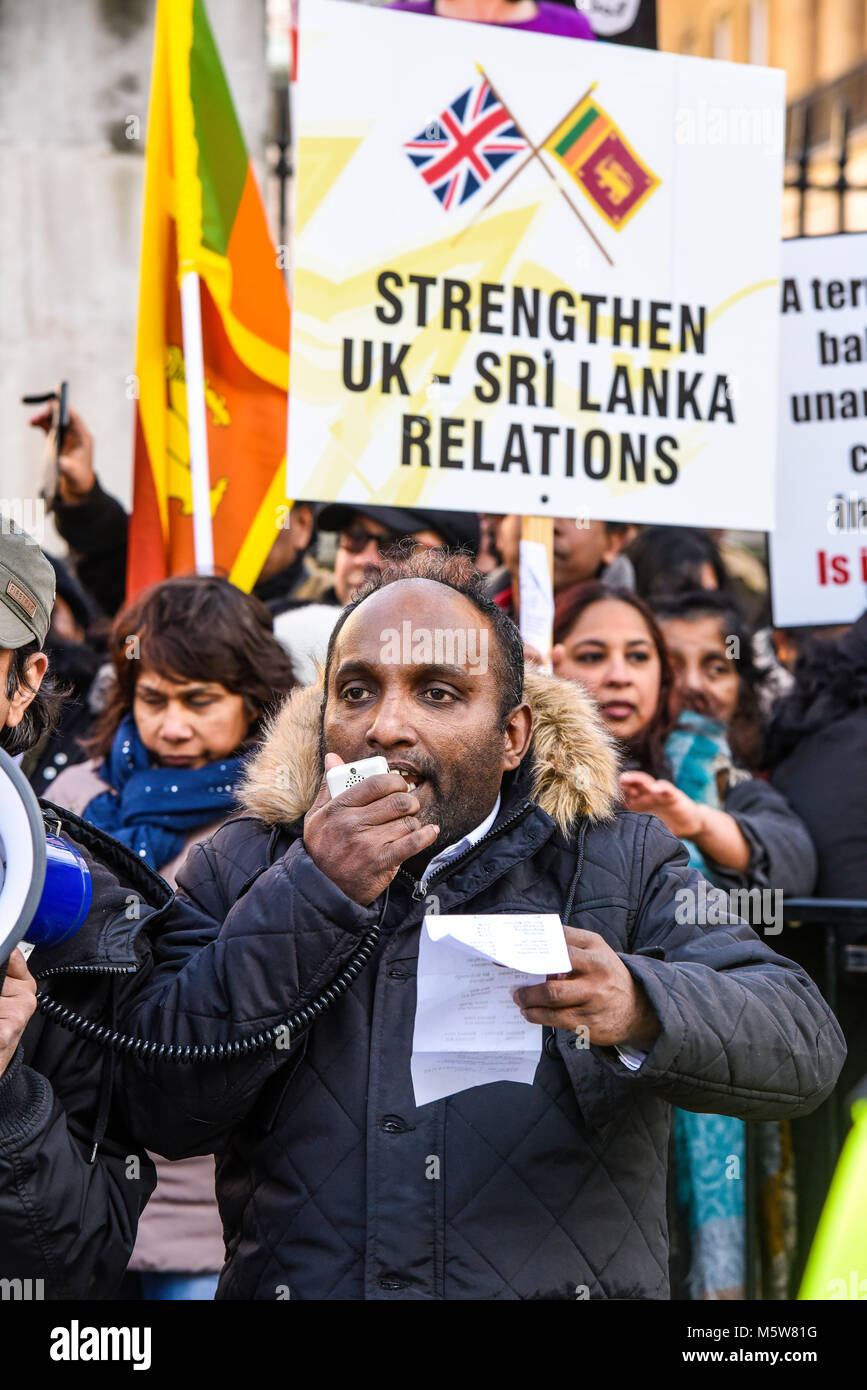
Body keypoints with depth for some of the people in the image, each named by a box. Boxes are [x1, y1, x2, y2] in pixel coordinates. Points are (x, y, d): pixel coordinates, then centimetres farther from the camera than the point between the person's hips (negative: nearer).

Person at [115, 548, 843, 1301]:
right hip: (298, 1280, -1)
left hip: (560, 1278, 2)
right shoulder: (237, 869, 10)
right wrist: (312, 895, -9)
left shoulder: (622, 864, 8)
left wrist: (638, 1008, -22)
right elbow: (162, 1110, -2)